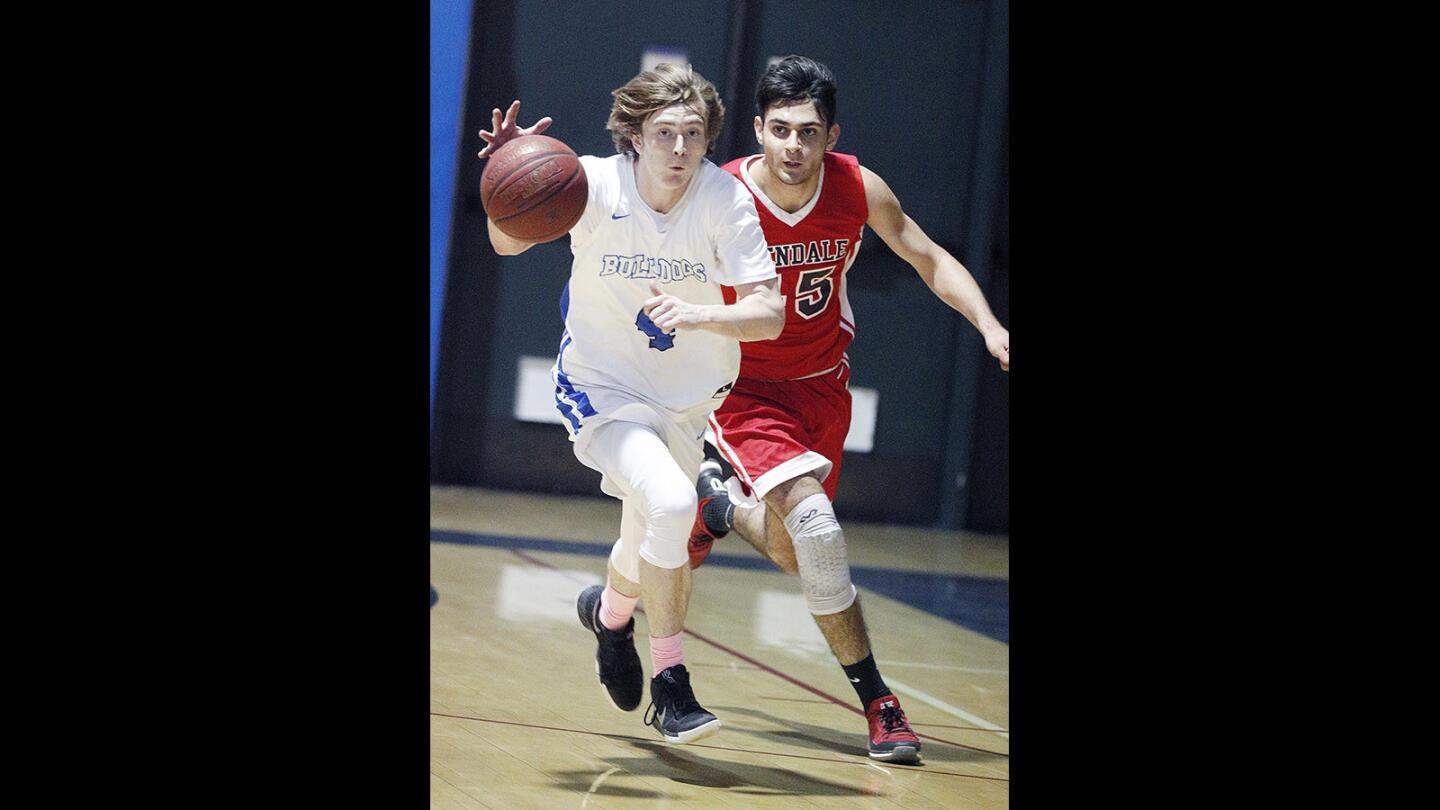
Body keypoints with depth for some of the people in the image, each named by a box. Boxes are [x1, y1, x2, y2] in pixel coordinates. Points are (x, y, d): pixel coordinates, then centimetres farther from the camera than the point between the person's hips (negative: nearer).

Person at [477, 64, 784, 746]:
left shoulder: (725, 199, -18)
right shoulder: (596, 184, -19)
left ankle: (608, 613, 56)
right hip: (601, 387, -3)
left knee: (650, 549, 18)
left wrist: (700, 315, -39)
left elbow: (770, 313, -20)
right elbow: (508, 242, -24)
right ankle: (670, 683, -13)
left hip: (686, 399, 3)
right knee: (669, 503, -29)